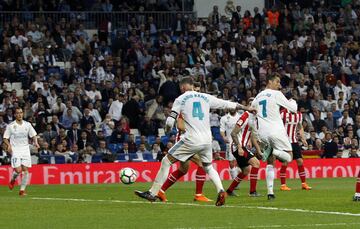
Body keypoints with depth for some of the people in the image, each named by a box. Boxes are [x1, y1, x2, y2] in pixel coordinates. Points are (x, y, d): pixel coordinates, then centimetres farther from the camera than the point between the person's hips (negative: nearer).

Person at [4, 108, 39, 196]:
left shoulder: (27, 125, 6)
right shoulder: (10, 126, -1)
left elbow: (33, 135, 13)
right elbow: (5, 138, 2)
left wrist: (35, 142, -7)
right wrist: (9, 145, -16)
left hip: (25, 149, 3)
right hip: (15, 150, -3)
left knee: (25, 170, -5)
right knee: (18, 170, -14)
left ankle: (22, 190, 3)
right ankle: (12, 180, 20)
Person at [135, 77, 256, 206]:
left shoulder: (180, 99, 2)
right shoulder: (205, 97, 12)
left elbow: (170, 121, -3)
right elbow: (226, 104, 18)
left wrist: (168, 129, 20)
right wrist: (246, 108, 29)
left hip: (191, 140, -4)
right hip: (207, 140, 4)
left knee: (166, 162, 6)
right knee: (208, 167, 25)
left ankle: (153, 193, 4)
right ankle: (221, 191, 2)